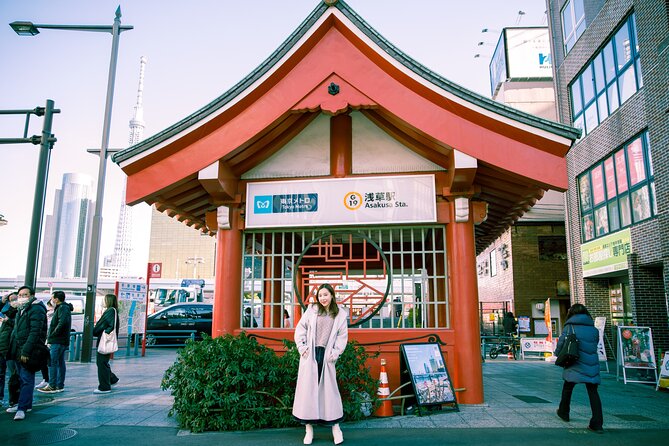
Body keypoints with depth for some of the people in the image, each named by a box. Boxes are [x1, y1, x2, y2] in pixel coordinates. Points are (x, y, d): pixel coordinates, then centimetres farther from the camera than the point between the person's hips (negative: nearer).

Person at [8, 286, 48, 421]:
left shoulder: (36, 310, -13)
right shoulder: (21, 310, 18)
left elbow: (35, 333, -20)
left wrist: (26, 351, -23)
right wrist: (12, 349, 15)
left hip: (28, 352, -9)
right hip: (18, 351, 9)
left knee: (26, 379, -7)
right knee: (22, 378, 15)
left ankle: (22, 408, -7)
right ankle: (26, 404, 25)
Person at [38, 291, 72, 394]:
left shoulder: (63, 308, -12)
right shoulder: (62, 308, 20)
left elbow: (62, 323, -26)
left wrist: (52, 335, -18)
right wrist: (51, 337, 11)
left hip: (58, 341, -10)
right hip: (62, 340, 10)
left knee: (52, 362, -7)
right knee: (60, 363, 12)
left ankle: (52, 386, -5)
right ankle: (60, 385, 17)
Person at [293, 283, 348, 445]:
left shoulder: (341, 314, 4)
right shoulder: (312, 310, 4)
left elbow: (342, 336, 5)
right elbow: (300, 327, 7)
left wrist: (335, 353, -4)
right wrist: (302, 346, -2)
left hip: (327, 356, 0)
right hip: (310, 354, 1)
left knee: (329, 388, 3)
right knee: (308, 388, 2)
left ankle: (335, 427, 15)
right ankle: (309, 428, 11)